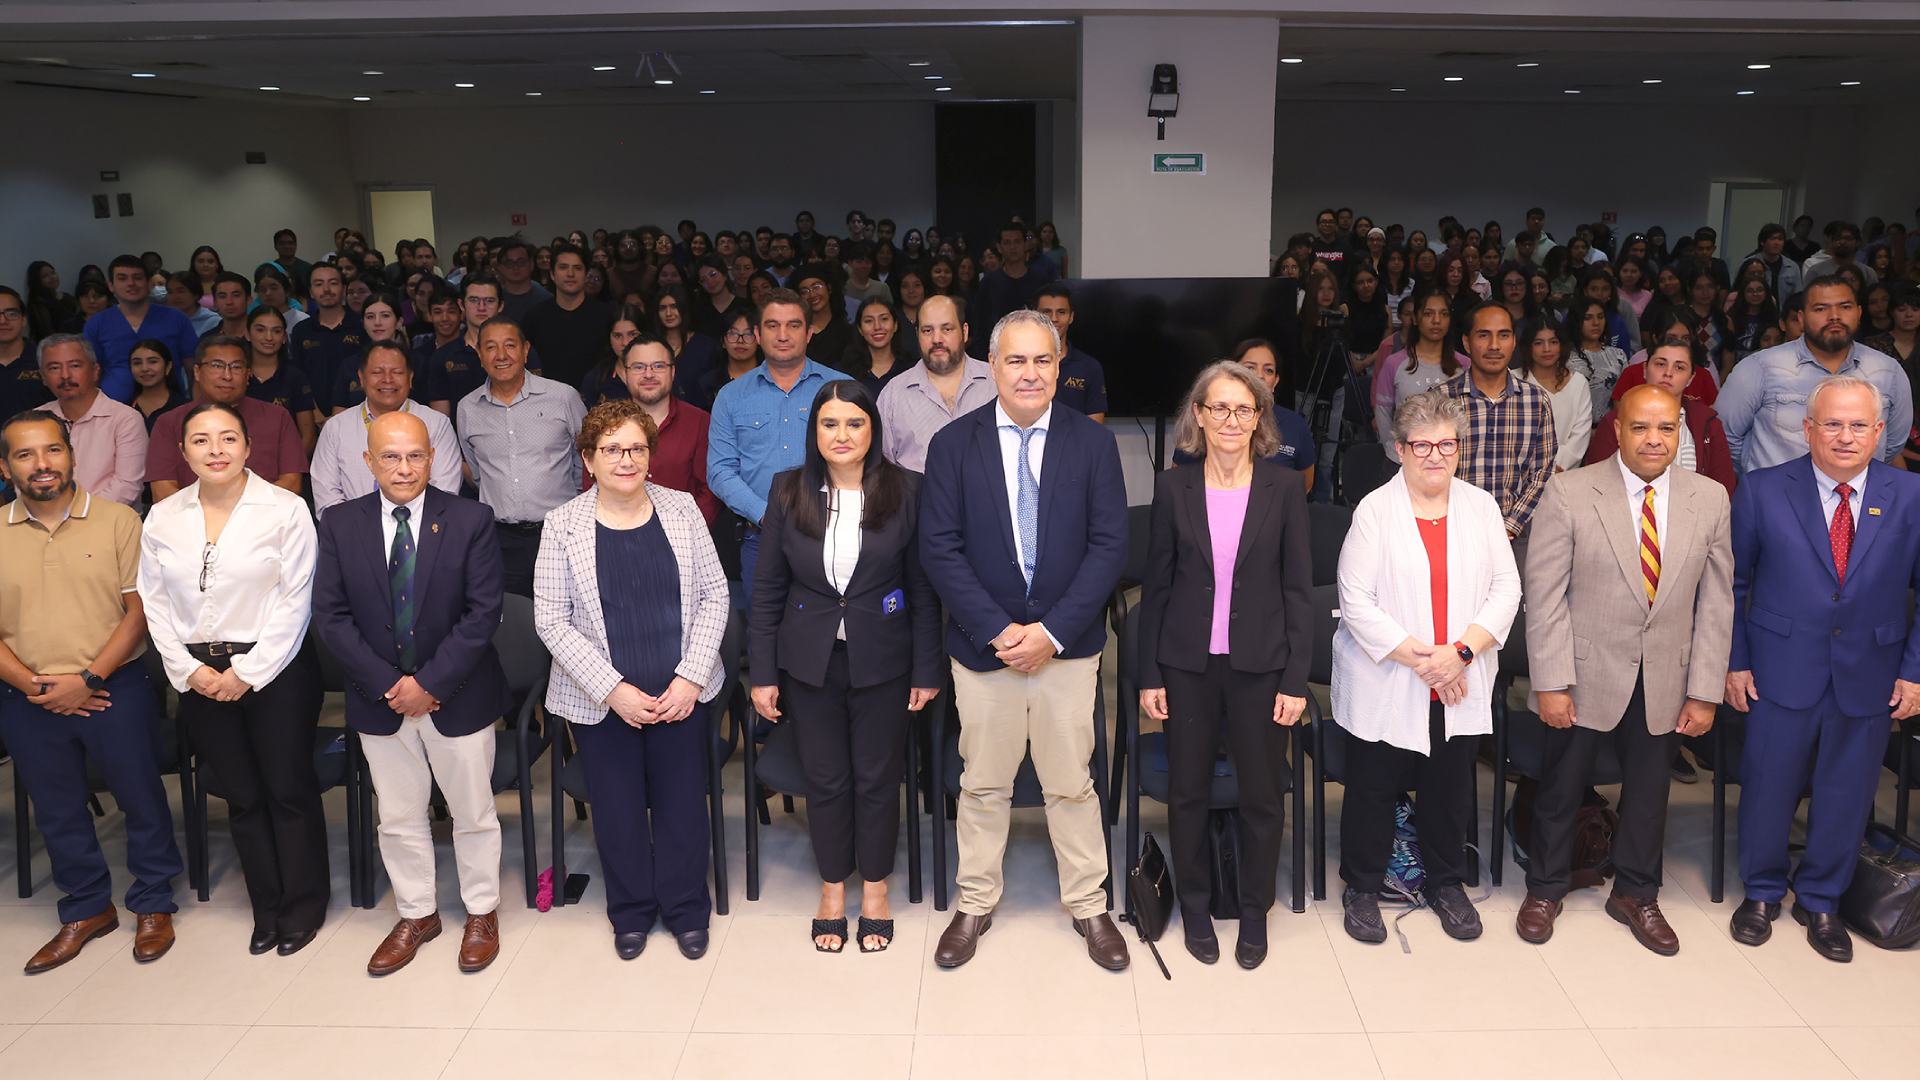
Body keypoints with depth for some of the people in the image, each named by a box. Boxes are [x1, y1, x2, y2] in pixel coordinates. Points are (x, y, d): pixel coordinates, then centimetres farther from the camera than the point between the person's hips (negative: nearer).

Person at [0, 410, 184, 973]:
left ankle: (154, 905, 26)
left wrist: (88, 680, -14)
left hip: (114, 689, -3)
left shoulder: (118, 521, -5)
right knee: (57, 811, 15)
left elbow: (139, 609, -7)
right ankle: (88, 909, 33)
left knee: (141, 798, 7)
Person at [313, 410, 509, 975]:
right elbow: (330, 615, -5)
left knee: (473, 812, 12)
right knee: (399, 818, 16)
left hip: (458, 696, -2)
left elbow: (483, 612, -14)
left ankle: (481, 913, 31)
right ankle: (416, 915, 34)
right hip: (379, 698, 2)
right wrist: (387, 684, -14)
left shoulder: (471, 520, -10)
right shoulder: (340, 524, -3)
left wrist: (429, 683, -18)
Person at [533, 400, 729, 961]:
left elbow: (714, 594, 1)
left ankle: (686, 910, 31)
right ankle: (631, 912, 33)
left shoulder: (680, 508, 0)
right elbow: (551, 620, -6)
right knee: (618, 807, 10)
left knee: (683, 801, 9)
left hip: (681, 693, 1)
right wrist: (612, 690, -12)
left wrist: (691, 677, -8)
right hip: (601, 699, -1)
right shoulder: (564, 525, -5)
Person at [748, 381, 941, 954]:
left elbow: (923, 588, -3)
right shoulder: (788, 491, -3)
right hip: (810, 663, 1)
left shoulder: (905, 491, -7)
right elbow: (767, 589, 1)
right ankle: (833, 888, 31)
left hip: (882, 662, -1)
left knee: (877, 778, 10)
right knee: (825, 780, 11)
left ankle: (875, 888, 30)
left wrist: (927, 670, -4)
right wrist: (762, 674, -1)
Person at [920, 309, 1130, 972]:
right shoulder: (953, 445, -1)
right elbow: (939, 549, -6)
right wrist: (997, 630, -14)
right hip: (983, 644, 0)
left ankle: (1087, 906, 27)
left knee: (1071, 784, 10)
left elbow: (1109, 545, -6)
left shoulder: (1093, 443, -1)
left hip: (1067, 644, 0)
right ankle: (975, 904, 30)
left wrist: (1053, 631, -14)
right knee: (984, 786, 13)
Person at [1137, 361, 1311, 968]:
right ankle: (1195, 906, 31)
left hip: (1260, 665, 0)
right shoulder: (1174, 488, 0)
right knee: (1187, 792, 11)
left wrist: (1296, 679, -5)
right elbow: (1156, 586, 3)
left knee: (1263, 794, 9)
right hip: (1188, 665, 1)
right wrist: (1149, 675, 1)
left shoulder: (1283, 489, -2)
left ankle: (1254, 912, 29)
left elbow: (1298, 589, -1)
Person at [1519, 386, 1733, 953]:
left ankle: (1635, 895, 39)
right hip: (1586, 676, -3)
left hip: (1665, 681, 3)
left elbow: (1716, 602, 1)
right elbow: (1545, 594, -11)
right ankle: (1545, 889, 34)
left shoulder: (1709, 498, -1)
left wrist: (1705, 692, -1)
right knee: (1561, 789, 12)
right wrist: (1550, 683, -13)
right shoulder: (1569, 492, -11)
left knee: (1648, 793, 17)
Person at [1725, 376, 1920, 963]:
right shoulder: (1763, 490, -6)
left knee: (1846, 796, 13)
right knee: (1768, 788, 8)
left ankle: (1820, 900, 35)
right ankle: (1761, 892, 32)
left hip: (1870, 681, 2)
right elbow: (1732, 585, 0)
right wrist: (1734, 661, -2)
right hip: (1783, 673, -1)